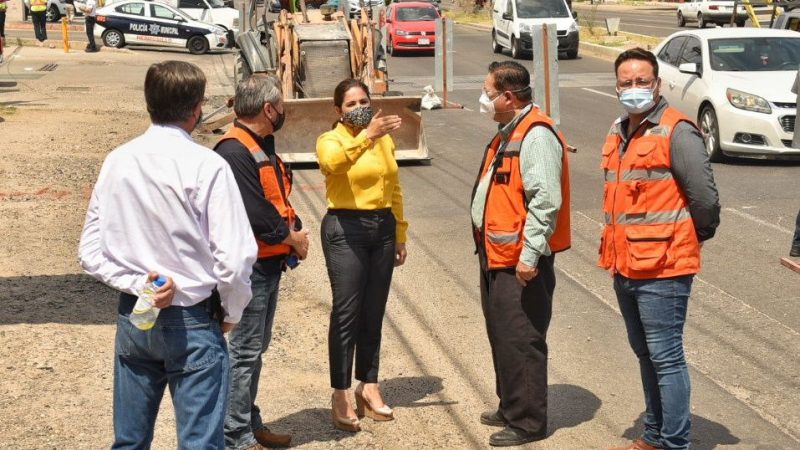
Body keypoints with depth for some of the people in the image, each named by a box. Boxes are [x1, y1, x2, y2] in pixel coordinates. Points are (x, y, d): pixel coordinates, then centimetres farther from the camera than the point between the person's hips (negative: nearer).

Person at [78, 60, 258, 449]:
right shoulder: (206, 165, -15)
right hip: (193, 323, -5)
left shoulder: (117, 161, -1)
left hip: (133, 318, 5)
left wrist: (138, 284, -3)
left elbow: (90, 253, 1)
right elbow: (234, 257, -17)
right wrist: (231, 313, -1)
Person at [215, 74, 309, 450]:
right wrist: (293, 239, -11)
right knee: (244, 350, -4)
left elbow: (278, 199, 17)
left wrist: (294, 231, -1)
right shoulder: (234, 151, -20)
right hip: (249, 266, -10)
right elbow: (256, 214, -25)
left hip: (270, 263, 10)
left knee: (256, 348, 18)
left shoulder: (262, 145, 14)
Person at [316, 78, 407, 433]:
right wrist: (367, 135, -41)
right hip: (346, 229, -5)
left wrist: (400, 236, 15)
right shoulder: (330, 140, -6)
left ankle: (368, 387, 22)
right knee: (347, 313, -4)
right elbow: (332, 164, -31)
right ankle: (341, 396, 2)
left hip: (383, 228, 5)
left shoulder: (385, 140, 10)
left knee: (374, 312, 11)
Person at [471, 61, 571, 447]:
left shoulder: (536, 135, -18)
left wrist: (529, 255, -25)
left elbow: (545, 201, -24)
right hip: (497, 254, 11)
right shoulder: (508, 132, 15)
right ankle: (511, 408, 32)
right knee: (501, 335, 19)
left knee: (520, 341, -3)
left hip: (520, 259, -10)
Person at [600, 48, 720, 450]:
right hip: (625, 266, 9)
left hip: (662, 268, -9)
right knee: (646, 355, 18)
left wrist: (697, 237, 1)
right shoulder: (618, 132, 13)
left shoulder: (677, 132, -14)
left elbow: (705, 198, -14)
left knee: (666, 357, -4)